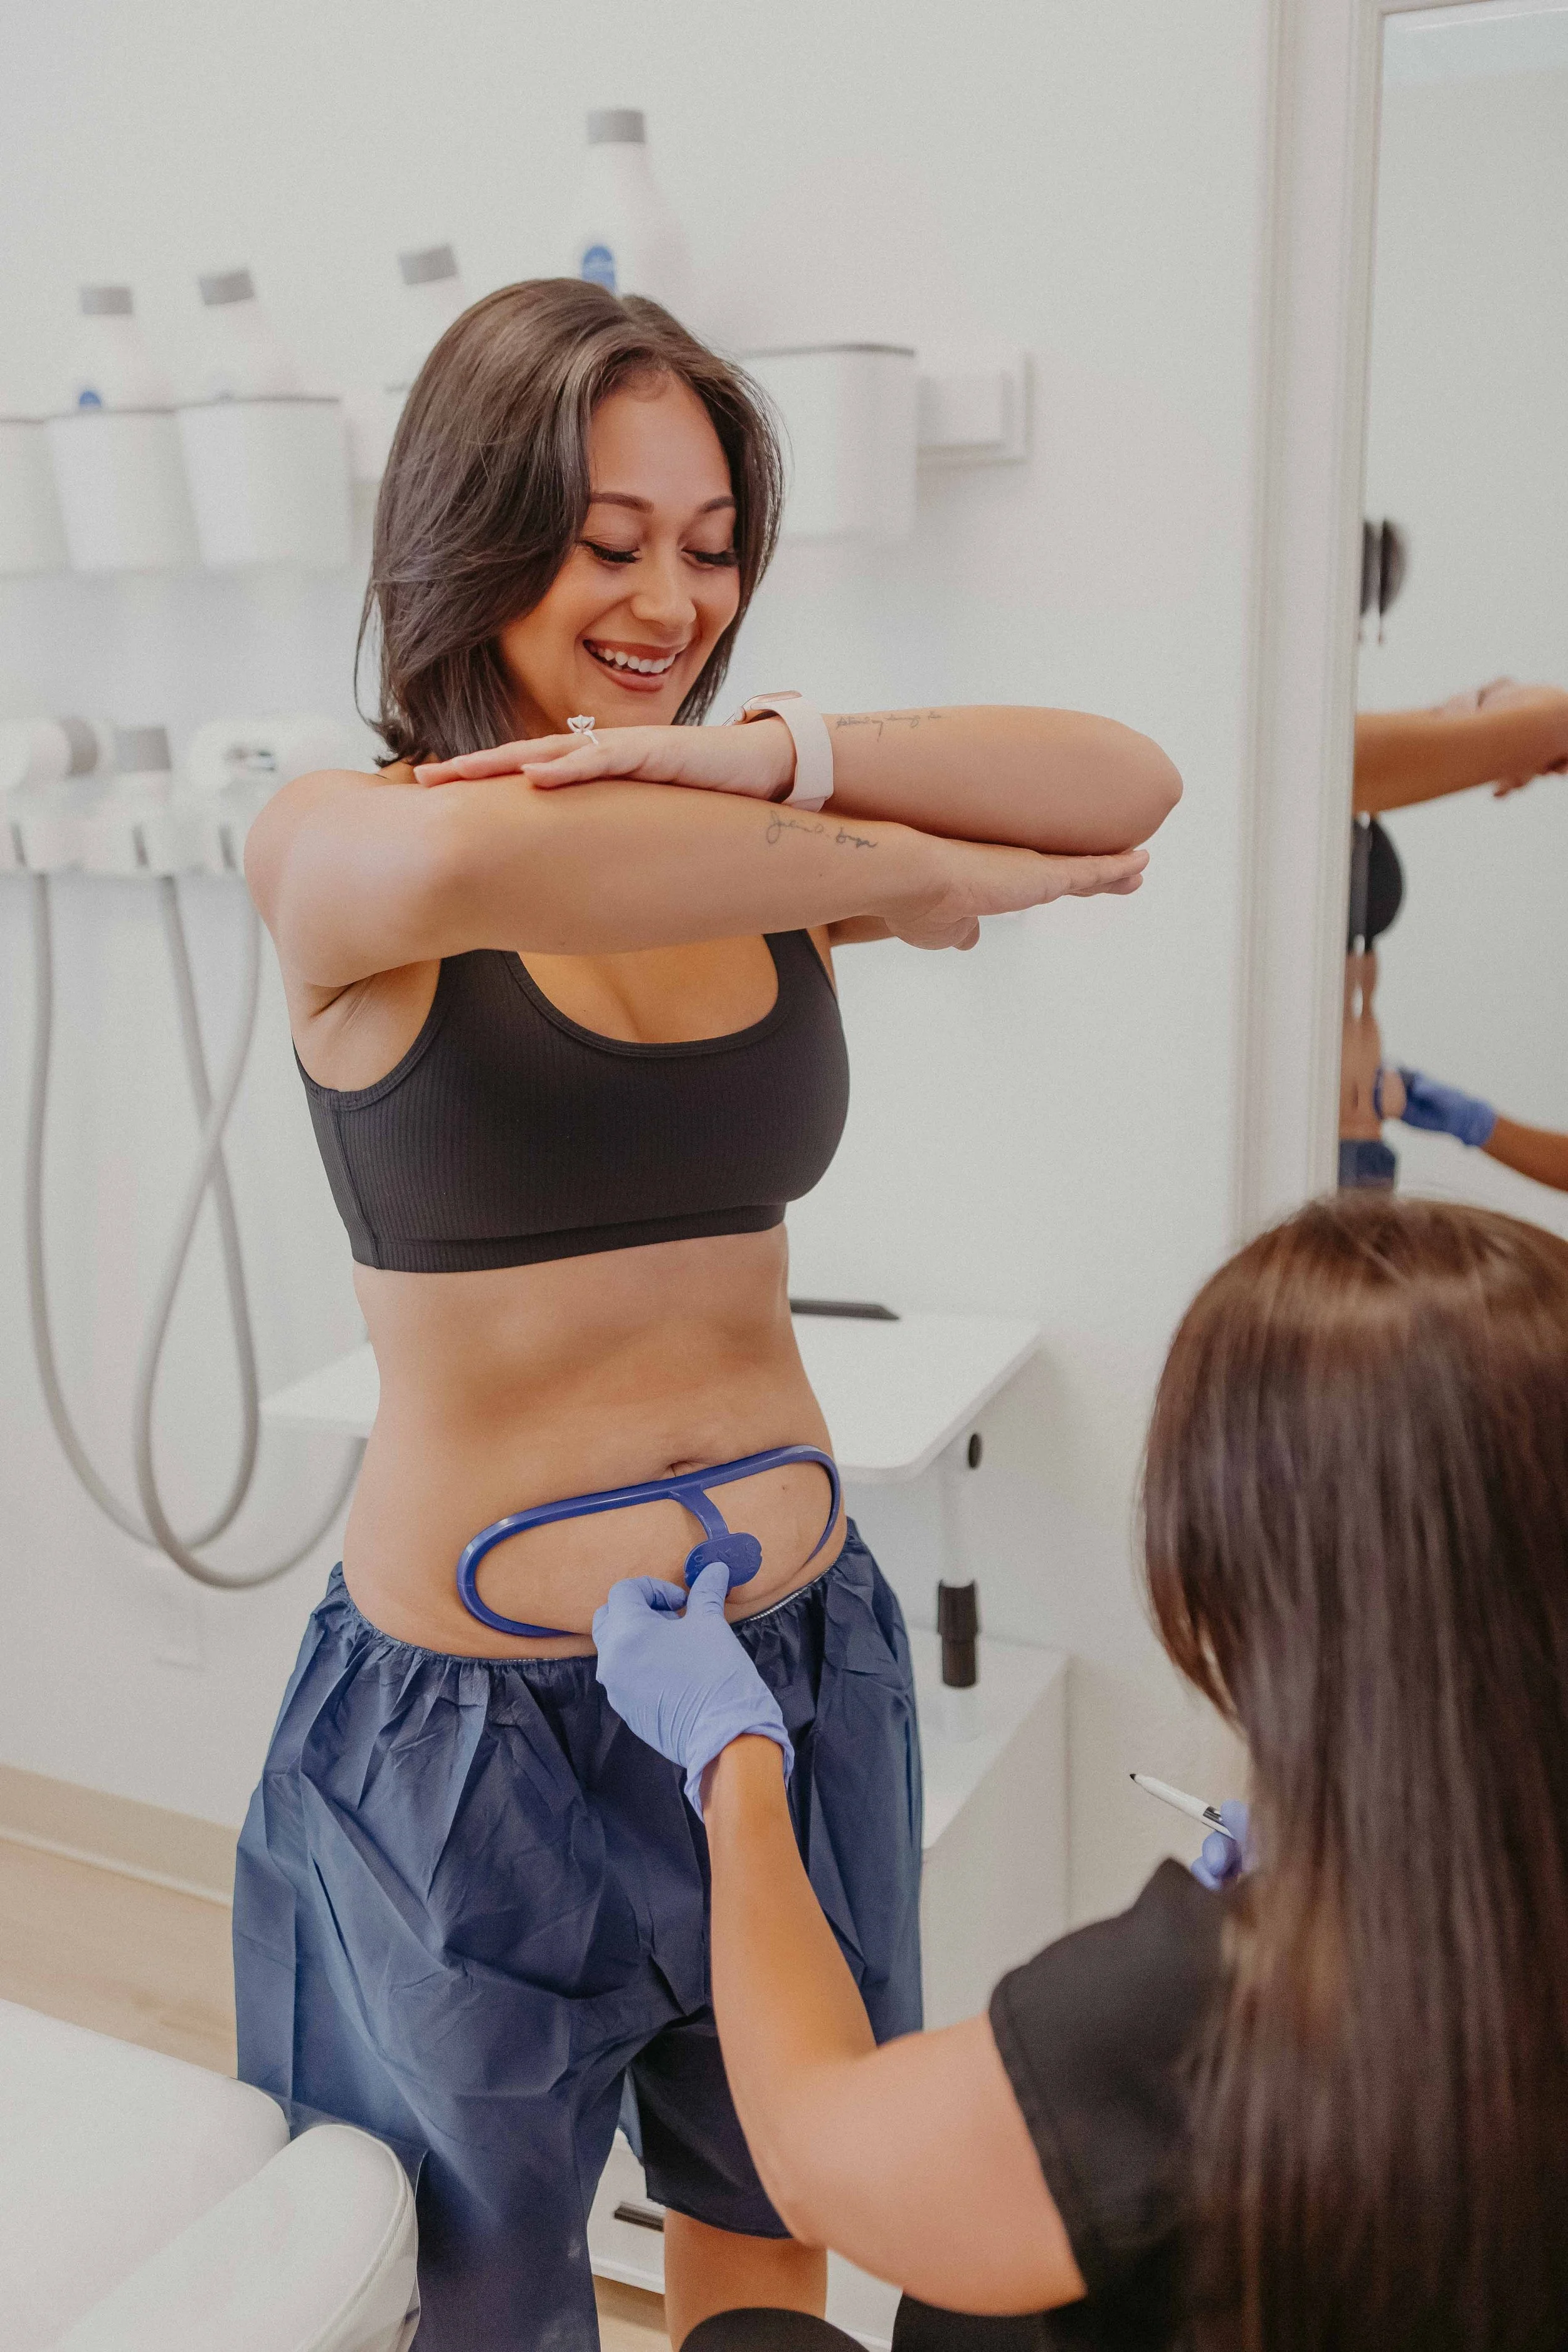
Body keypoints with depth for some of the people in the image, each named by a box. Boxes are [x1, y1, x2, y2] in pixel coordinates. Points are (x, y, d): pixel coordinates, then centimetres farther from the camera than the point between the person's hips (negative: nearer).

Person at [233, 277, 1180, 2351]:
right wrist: (905, 868, -26)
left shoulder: (763, 868, 0)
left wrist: (769, 756, -25)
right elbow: (462, 868, -36)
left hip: (795, 1655, 4)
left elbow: (1129, 789, -12)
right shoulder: (332, 853, -12)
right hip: (475, 1704, -3)